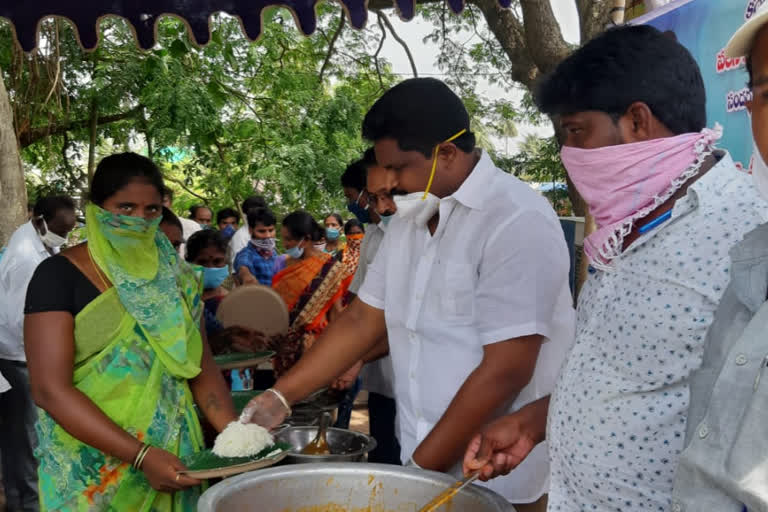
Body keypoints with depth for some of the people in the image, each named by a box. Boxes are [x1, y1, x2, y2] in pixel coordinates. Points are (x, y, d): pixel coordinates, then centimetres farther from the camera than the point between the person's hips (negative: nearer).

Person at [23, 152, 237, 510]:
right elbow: (50, 390, -16)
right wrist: (140, 455, -24)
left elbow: (202, 368, 3)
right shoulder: (59, 275, -10)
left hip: (173, 459, 4)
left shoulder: (176, 278, 4)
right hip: (92, 471, -4)